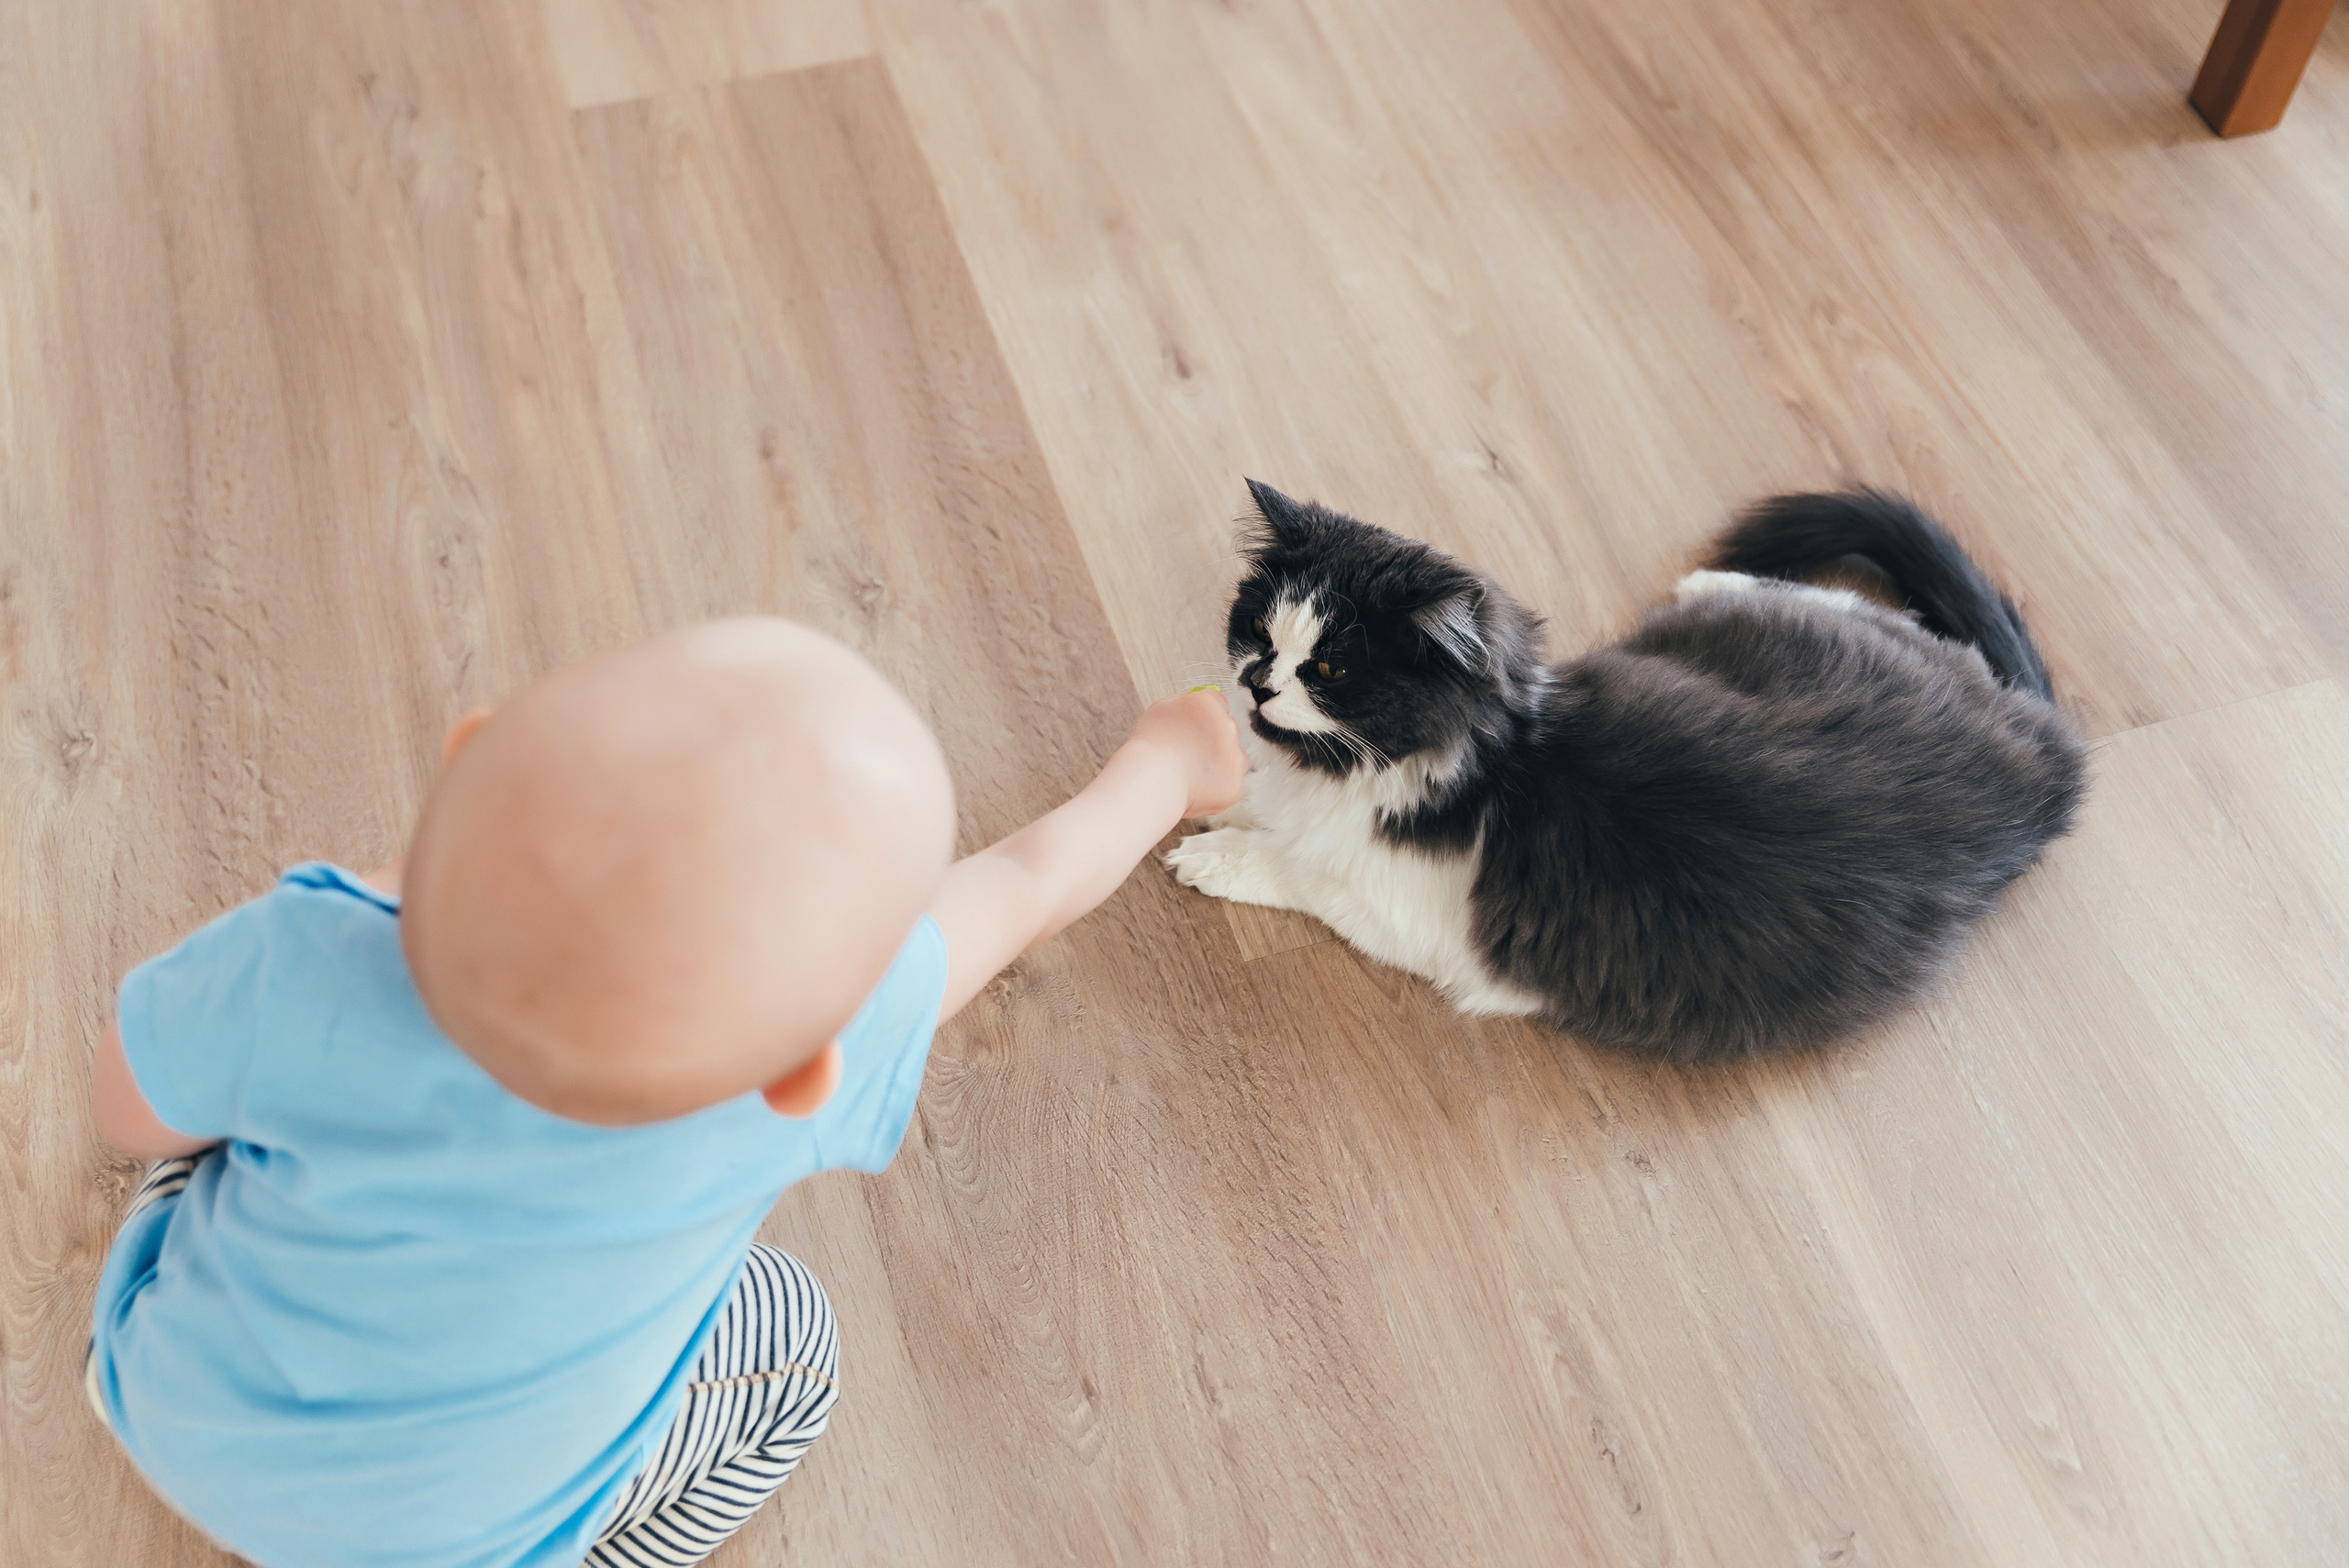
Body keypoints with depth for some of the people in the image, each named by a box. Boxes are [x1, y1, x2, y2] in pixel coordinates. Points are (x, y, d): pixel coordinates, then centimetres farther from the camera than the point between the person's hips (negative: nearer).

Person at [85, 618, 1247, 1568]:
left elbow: (130, 1112, -13)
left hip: (170, 1401, 3)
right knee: (784, 1344, 17)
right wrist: (1168, 762, 2)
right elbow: (1031, 881, -17)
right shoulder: (814, 1074, -37)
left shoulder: (300, 966, -38)